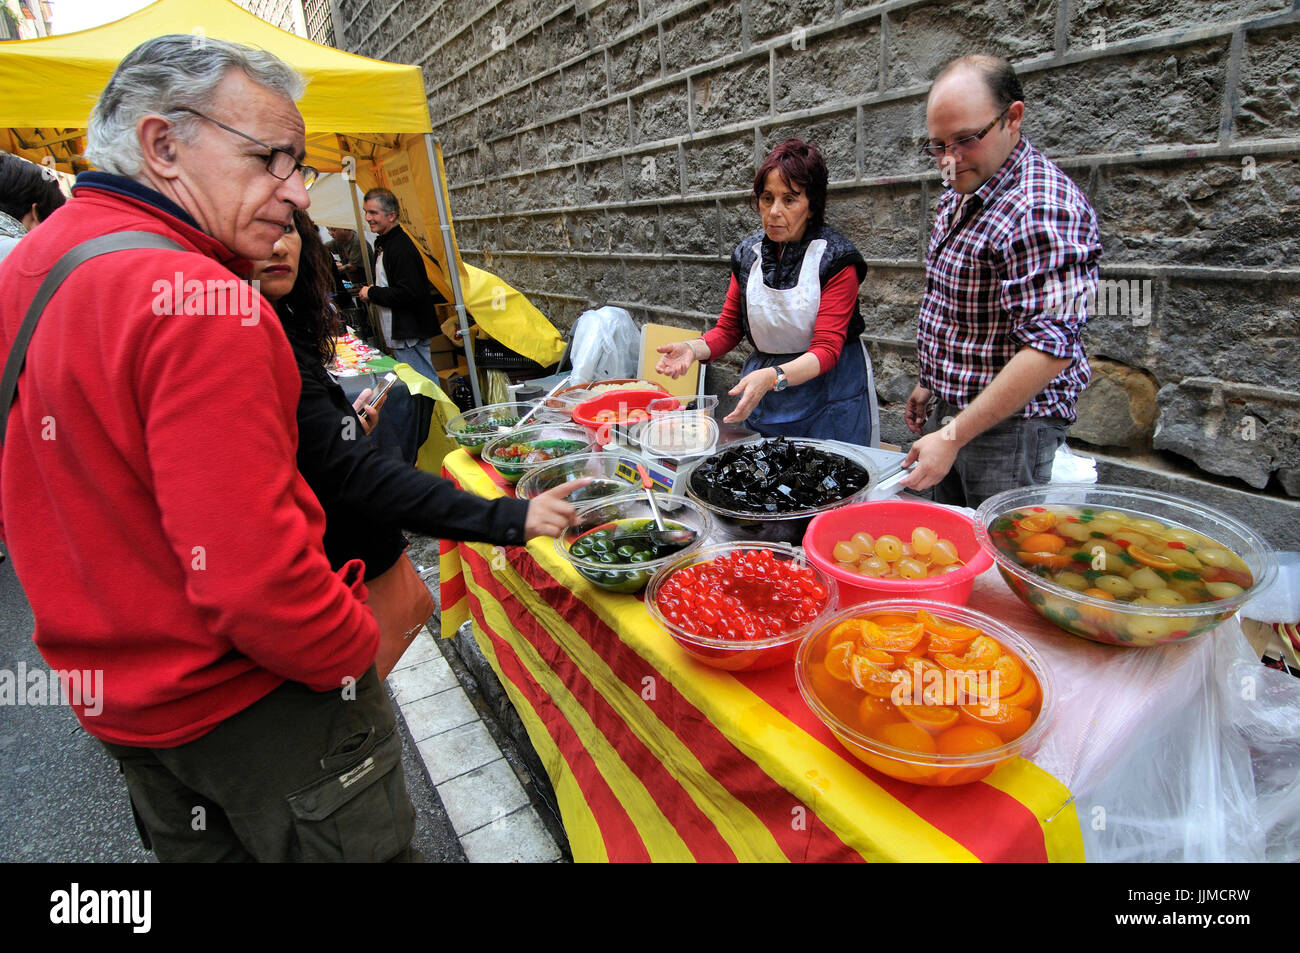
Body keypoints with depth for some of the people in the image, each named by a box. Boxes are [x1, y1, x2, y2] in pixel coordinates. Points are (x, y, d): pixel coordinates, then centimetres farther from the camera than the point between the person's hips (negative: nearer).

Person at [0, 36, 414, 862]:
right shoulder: (196, 299, -26)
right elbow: (253, 576, -31)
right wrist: (355, 651, -13)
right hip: (254, 701, -9)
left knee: (200, 848, 29)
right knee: (355, 847, 13)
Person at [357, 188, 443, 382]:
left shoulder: (401, 247, -17)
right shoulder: (384, 243, 17)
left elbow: (408, 293, -25)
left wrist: (372, 293, -14)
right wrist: (372, 290, 8)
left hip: (409, 334, -10)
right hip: (398, 332, 10)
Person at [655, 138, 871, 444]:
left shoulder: (836, 258, -13)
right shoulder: (748, 254, 1)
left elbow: (826, 349, -20)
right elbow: (728, 329, 6)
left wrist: (773, 377, -38)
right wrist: (694, 348, -16)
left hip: (827, 396, -3)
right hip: (762, 397, 4)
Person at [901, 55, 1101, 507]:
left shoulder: (1042, 208, -22)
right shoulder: (960, 195, 9)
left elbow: (1049, 349, -28)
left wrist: (952, 436, -29)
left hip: (1007, 424, -9)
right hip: (948, 410, 9)